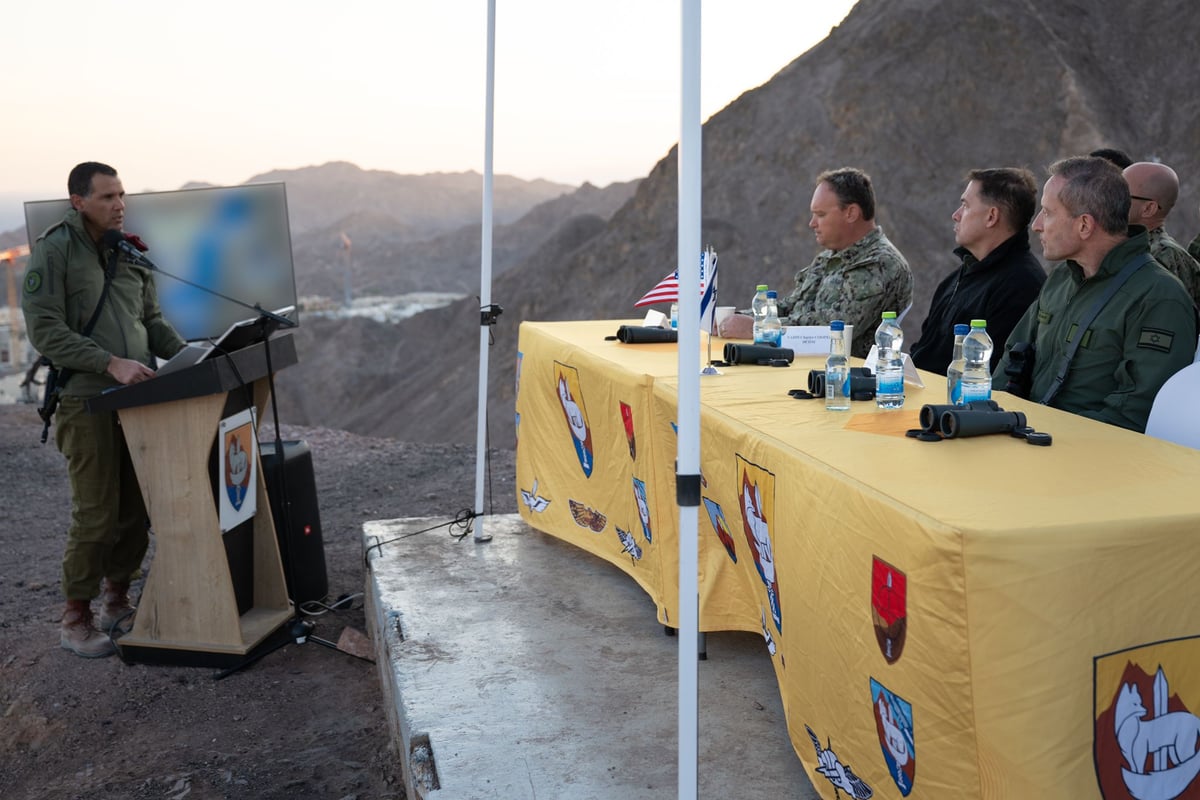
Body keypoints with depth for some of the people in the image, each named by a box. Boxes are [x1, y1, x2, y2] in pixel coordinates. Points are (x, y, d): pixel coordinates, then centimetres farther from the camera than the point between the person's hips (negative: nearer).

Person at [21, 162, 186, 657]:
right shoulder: (53, 250, -6)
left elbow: (151, 320, 18)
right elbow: (44, 329, -14)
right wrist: (110, 363, -23)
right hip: (87, 402, -6)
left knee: (138, 509, 9)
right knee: (96, 514, -4)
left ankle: (117, 601, 26)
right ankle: (76, 620, 12)